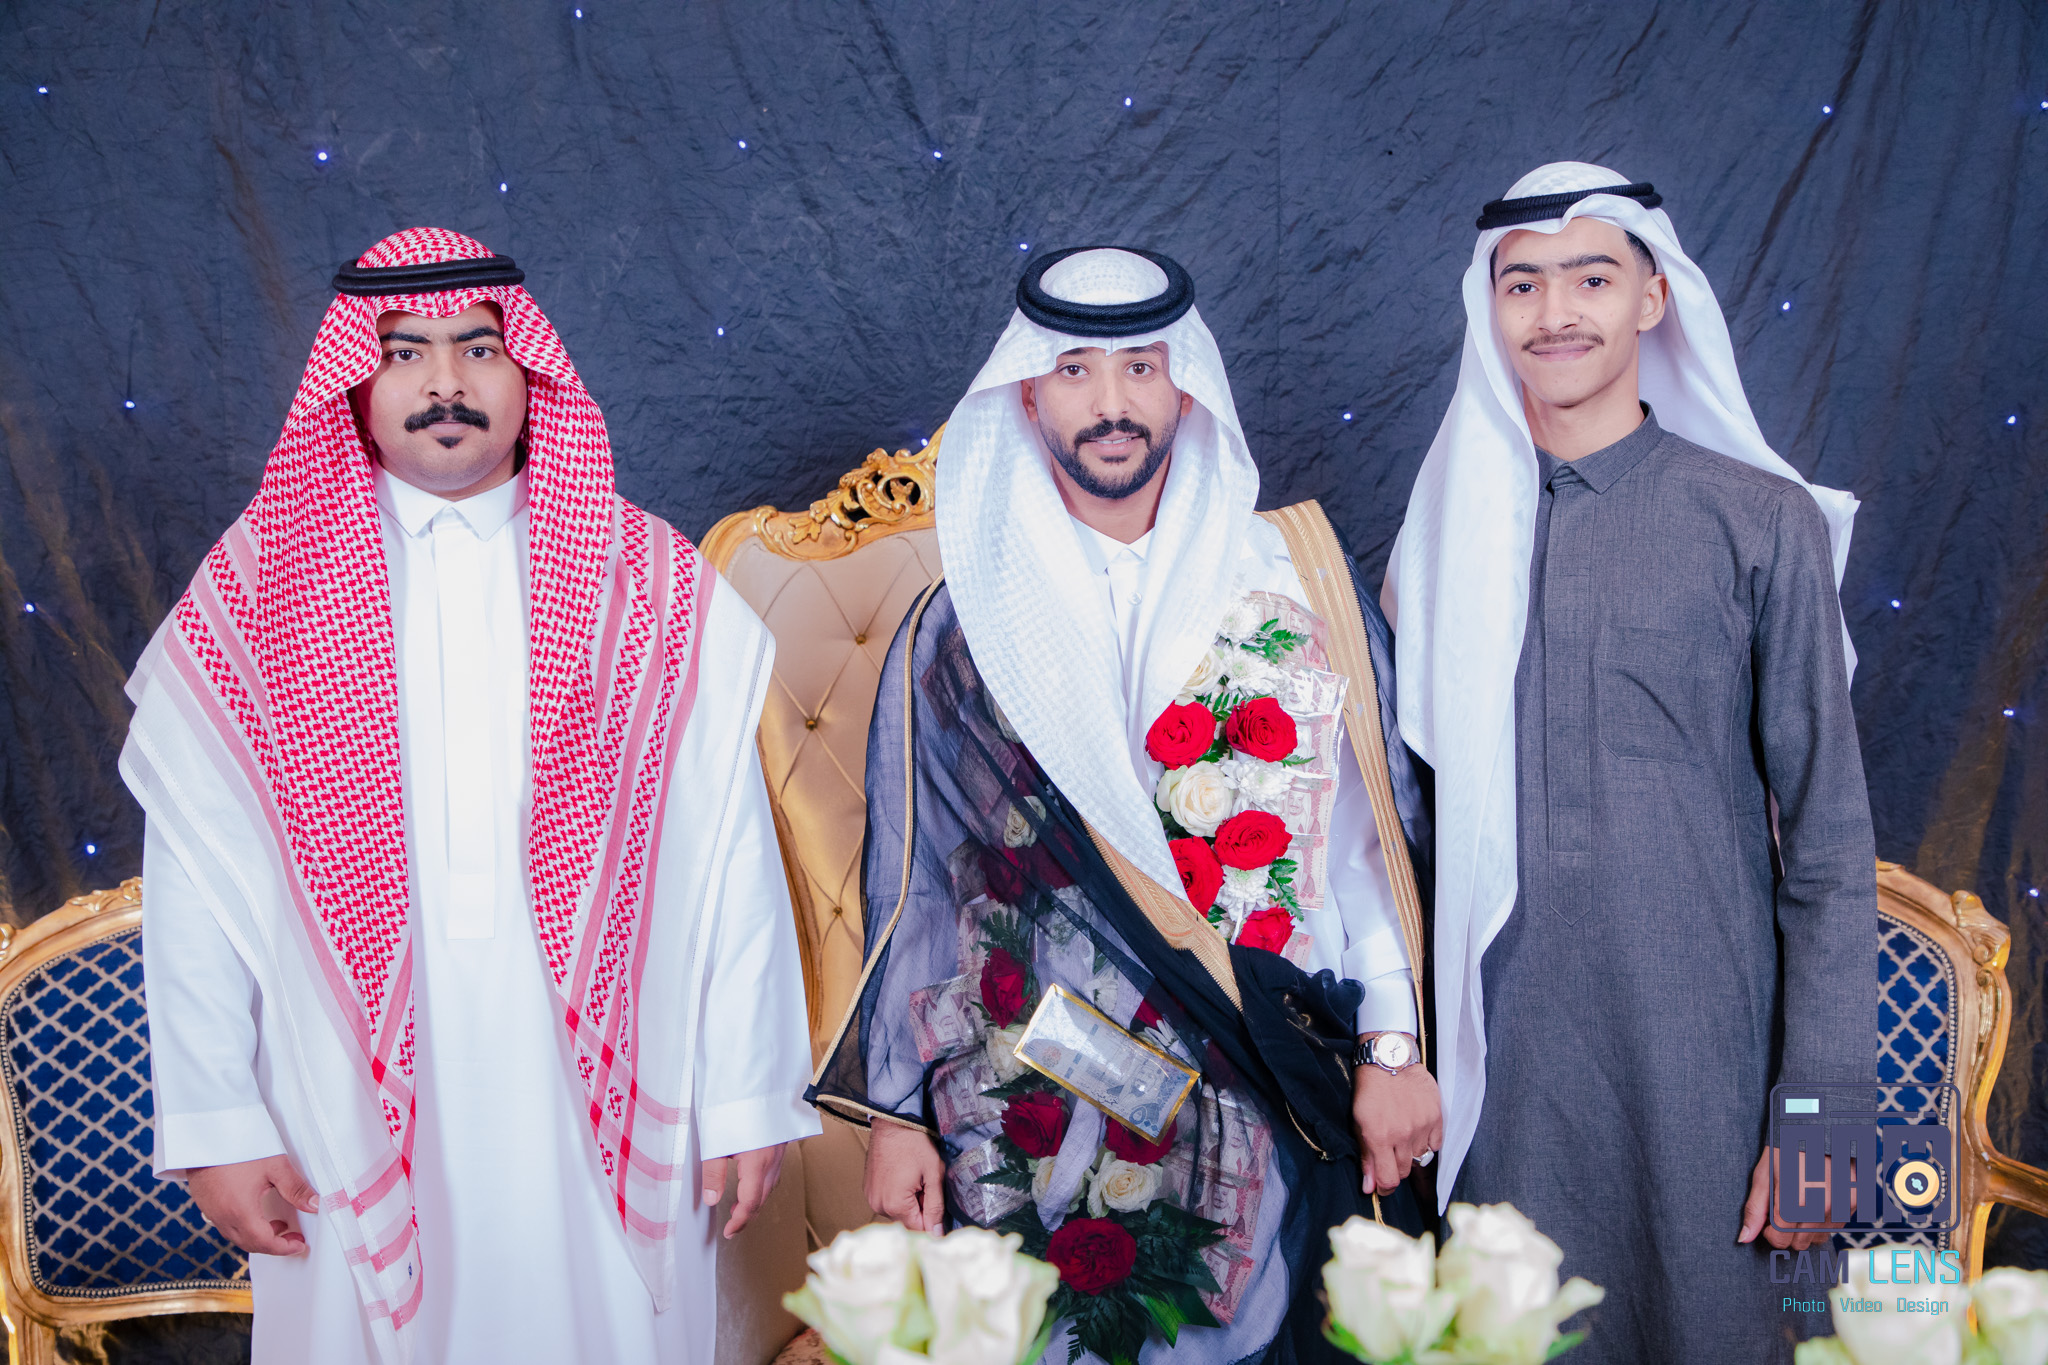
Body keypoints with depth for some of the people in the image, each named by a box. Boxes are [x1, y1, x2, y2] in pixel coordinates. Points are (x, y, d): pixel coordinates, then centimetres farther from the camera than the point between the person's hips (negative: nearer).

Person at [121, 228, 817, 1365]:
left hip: (602, 1103, 0)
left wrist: (749, 1097, -3)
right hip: (356, 1122, 0)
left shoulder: (651, 588, 0)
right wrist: (216, 1125, -3)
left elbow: (733, 859, -1)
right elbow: (195, 883, 0)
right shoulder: (259, 591, 0)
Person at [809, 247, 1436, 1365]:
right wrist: (896, 1113, 4)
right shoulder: (962, 623, 3)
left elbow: (1375, 825, 3)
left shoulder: (1296, 581, 3)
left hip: (1265, 1116, 0)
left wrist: (1393, 1045, -2)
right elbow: (910, 879, 5)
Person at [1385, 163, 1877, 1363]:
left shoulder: (1760, 522, -2)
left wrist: (1821, 1105, -5)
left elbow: (1827, 835, -2)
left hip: (1699, 1050, -2)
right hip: (1501, 1059, 2)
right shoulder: (1447, 530, 6)